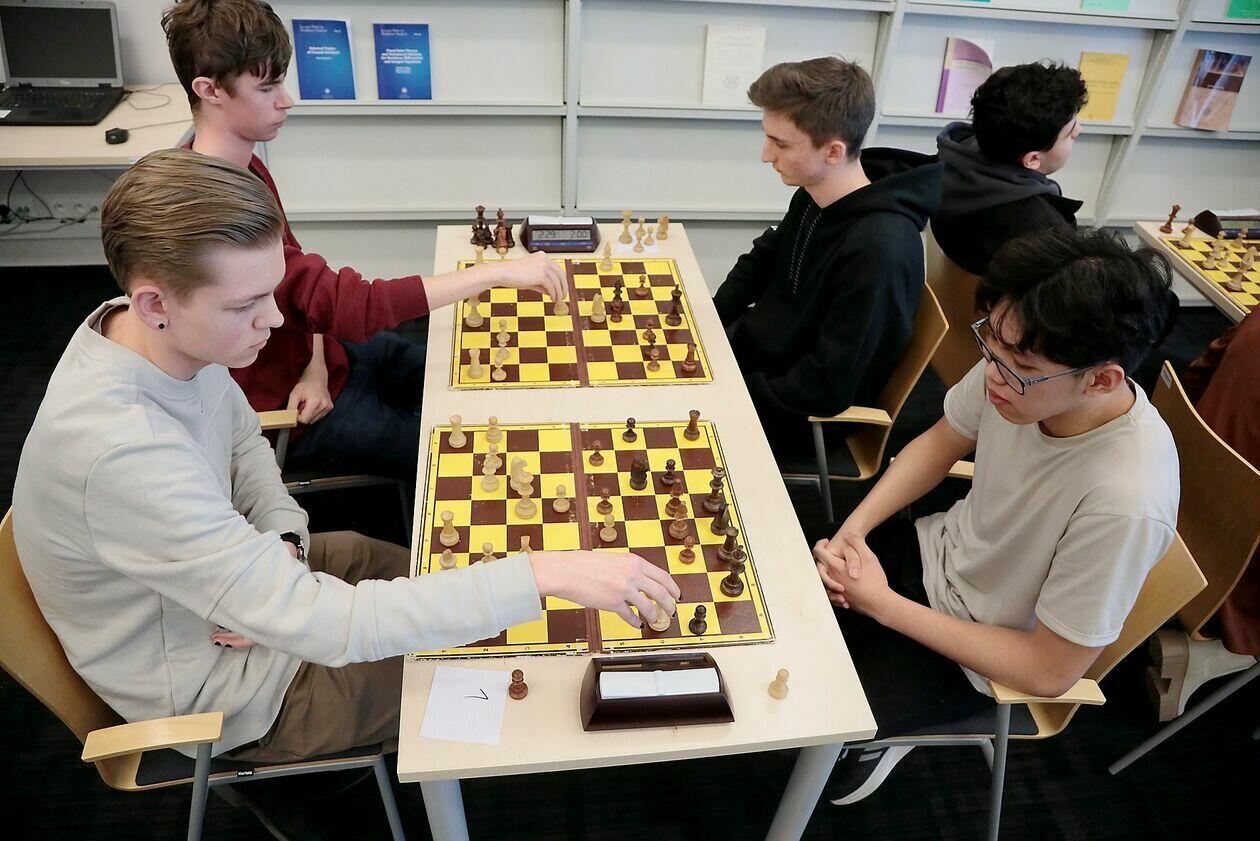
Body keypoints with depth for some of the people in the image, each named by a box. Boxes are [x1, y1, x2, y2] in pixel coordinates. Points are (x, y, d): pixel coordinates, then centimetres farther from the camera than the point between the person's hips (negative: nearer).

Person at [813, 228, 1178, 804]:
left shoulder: (1126, 505, -37)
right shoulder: (1017, 365, -23)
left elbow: (1051, 672, -23)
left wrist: (884, 604, -21)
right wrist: (851, 531, -12)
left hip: (984, 654, -5)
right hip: (939, 551, 5)